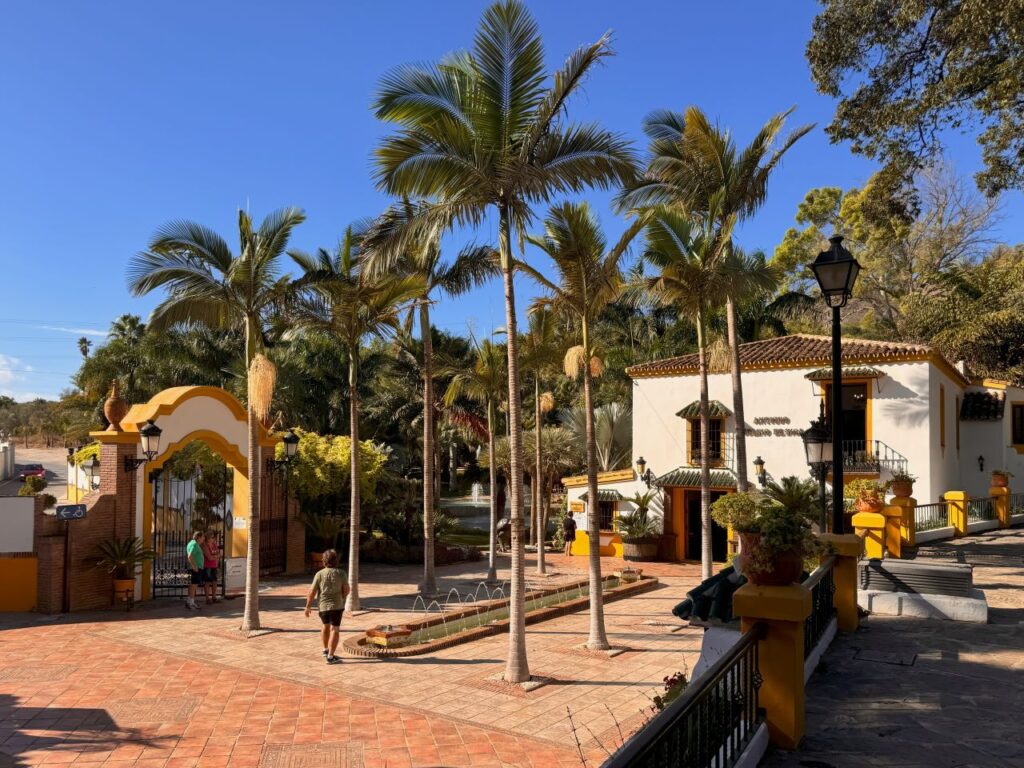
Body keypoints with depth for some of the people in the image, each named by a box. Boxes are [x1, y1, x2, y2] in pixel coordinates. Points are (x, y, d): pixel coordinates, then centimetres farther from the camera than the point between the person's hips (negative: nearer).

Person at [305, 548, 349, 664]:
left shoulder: (319, 574, -5)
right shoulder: (341, 573, -5)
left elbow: (312, 592, -6)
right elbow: (346, 590, -3)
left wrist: (308, 606, 4)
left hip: (323, 605, 3)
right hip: (336, 605, -2)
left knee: (326, 626, 24)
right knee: (335, 630, -1)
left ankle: (326, 650, 38)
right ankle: (331, 656, -8)